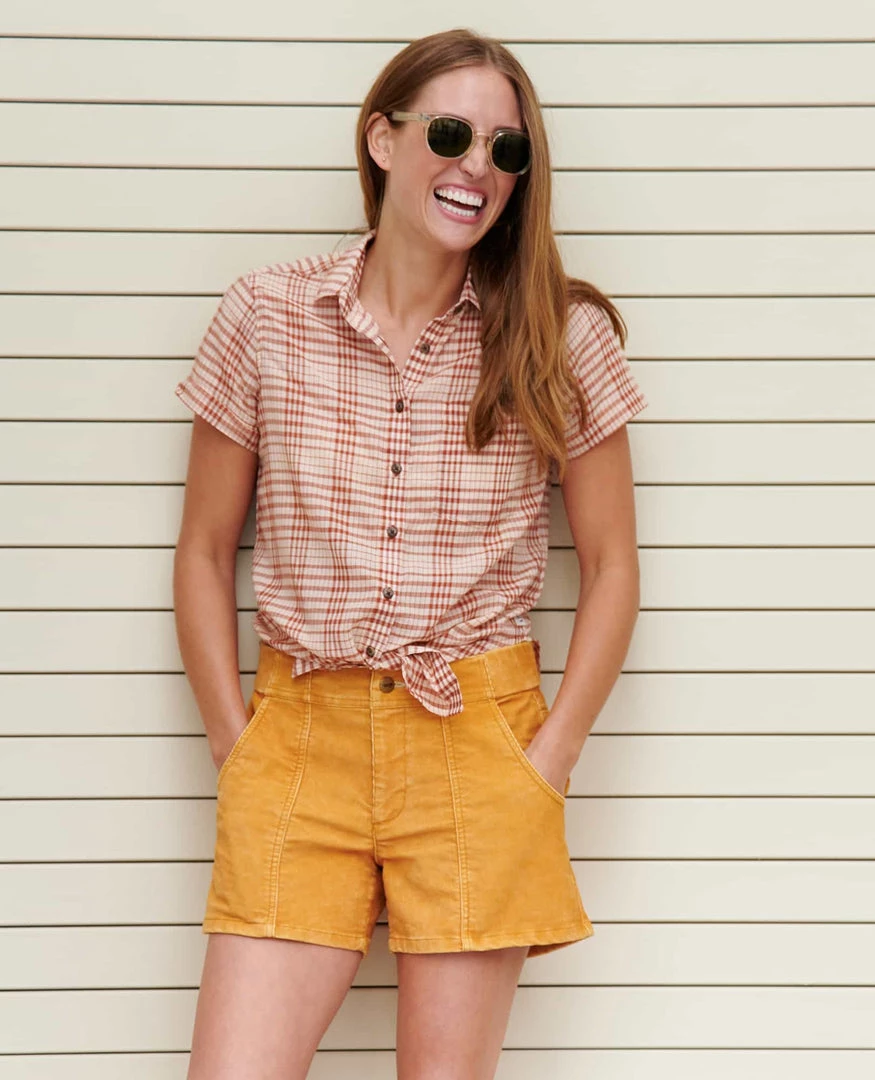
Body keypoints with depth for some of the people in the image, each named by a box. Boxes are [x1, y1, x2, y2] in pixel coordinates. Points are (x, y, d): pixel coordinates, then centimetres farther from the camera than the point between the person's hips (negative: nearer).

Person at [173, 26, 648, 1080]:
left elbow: (611, 566, 6)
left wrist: (547, 763, -2)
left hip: (478, 740, 0)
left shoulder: (562, 338, 0)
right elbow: (203, 551, 7)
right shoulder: (265, 315, 1)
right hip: (298, 729, 1)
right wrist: (234, 747, 1)